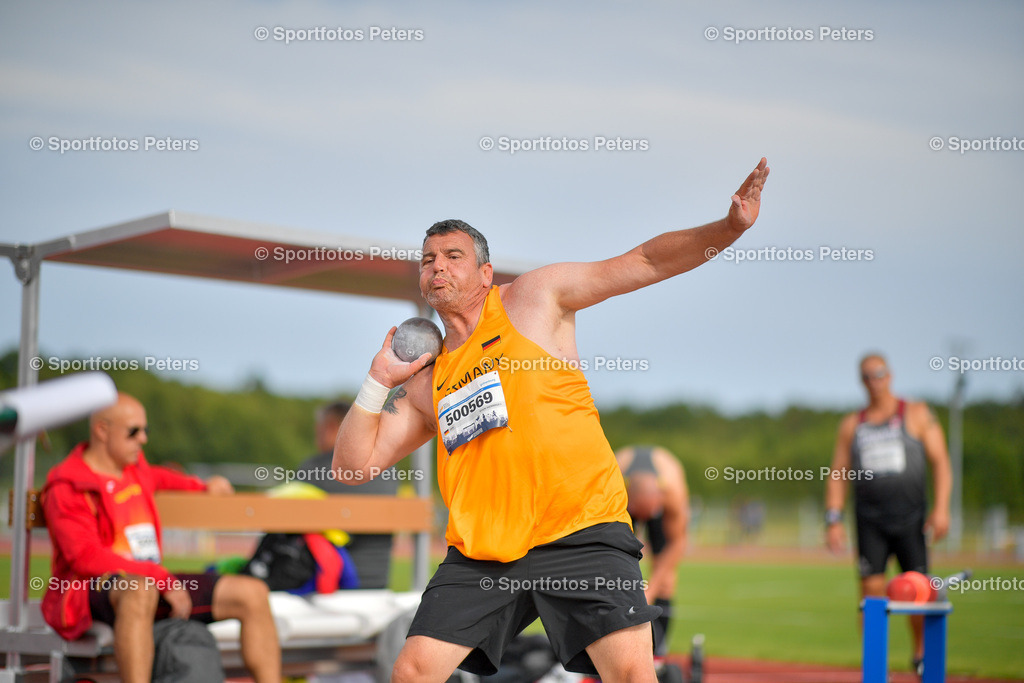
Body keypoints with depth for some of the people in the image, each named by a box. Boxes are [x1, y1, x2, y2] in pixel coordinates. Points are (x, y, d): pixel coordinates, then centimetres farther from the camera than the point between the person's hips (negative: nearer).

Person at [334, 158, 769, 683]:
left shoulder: (534, 296, 6)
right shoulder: (426, 380, 16)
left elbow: (647, 262, 3)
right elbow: (353, 464, 15)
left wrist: (729, 227, -10)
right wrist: (379, 380, 7)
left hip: (581, 530, -4)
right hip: (481, 552, 4)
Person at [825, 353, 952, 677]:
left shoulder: (917, 414, 6)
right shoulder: (851, 424, 13)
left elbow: (940, 462, 1)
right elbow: (837, 474, 13)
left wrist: (941, 508, -11)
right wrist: (833, 519, 2)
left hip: (909, 516, -2)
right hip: (869, 519, 2)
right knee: (871, 590, -6)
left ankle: (921, 654, 21)